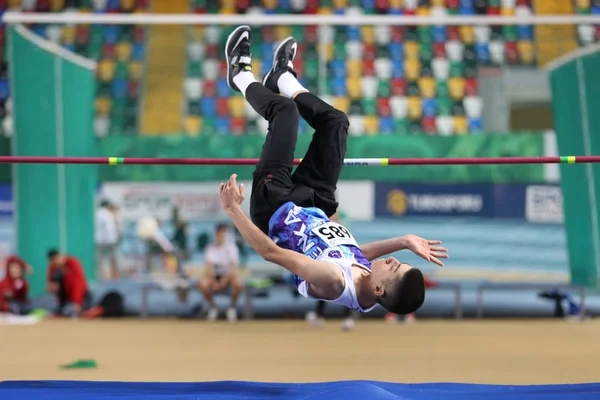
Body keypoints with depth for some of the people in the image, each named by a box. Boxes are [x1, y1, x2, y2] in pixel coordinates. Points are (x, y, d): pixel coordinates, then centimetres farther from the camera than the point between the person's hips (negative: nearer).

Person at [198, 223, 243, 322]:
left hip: (228, 276, -1)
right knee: (202, 284, -33)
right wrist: (213, 282, -32)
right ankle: (212, 307, -4)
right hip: (214, 276, 1)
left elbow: (234, 268, -16)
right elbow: (209, 267, -16)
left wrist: (224, 280, -32)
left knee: (238, 284, -35)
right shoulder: (210, 247, -6)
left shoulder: (231, 247, -8)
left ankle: (232, 307, -5)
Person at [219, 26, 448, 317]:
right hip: (312, 210, 5)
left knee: (285, 109, -4)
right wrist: (404, 242, -8)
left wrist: (233, 210, -38)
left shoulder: (333, 282, -43)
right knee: (335, 120, 10)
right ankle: (283, 78, 41)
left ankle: (242, 76, 31)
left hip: (276, 211, -5)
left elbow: (269, 251, -38)